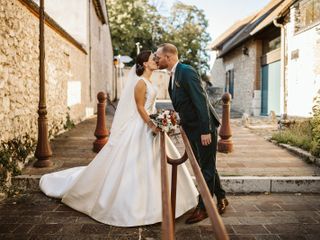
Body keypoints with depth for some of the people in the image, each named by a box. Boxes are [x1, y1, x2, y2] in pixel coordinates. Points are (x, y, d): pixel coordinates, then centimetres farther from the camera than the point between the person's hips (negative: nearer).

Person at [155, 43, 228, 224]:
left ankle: (203, 207, 15)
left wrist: (205, 131, -24)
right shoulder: (173, 76, 11)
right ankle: (221, 198, 35)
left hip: (204, 128, -9)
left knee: (206, 167, 3)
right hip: (191, 128, 10)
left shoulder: (187, 72, -18)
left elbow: (201, 102, -23)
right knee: (205, 166, 18)